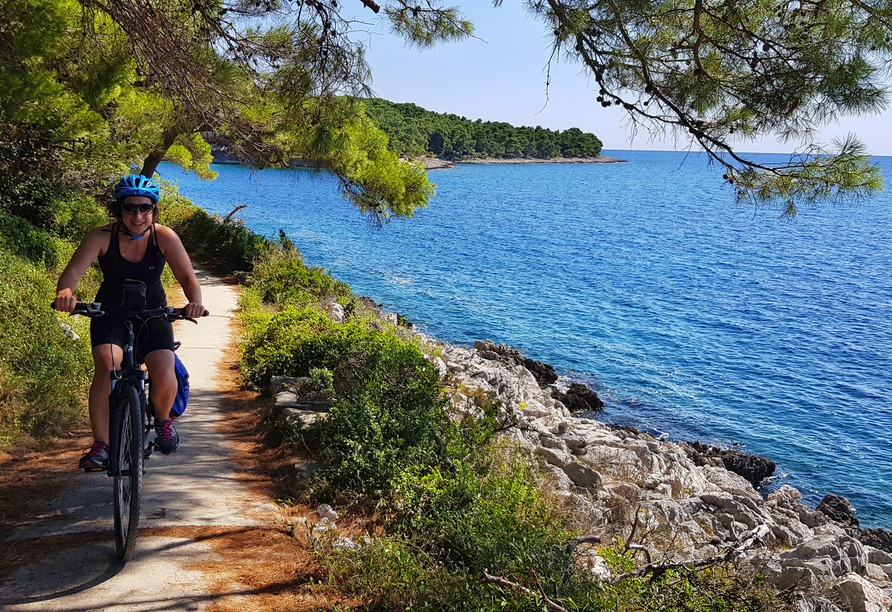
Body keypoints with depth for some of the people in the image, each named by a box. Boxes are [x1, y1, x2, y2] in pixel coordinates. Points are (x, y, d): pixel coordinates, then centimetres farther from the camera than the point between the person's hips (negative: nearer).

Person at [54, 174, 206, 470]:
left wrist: (195, 302, -44)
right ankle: (101, 444, -13)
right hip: (110, 313, 0)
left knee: (164, 376, -18)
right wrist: (65, 292, -51)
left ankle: (163, 419, 16)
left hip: (153, 314, 0)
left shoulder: (165, 237, -16)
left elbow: (188, 278, -22)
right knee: (106, 368, -25)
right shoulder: (101, 236, -18)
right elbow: (73, 271, -28)